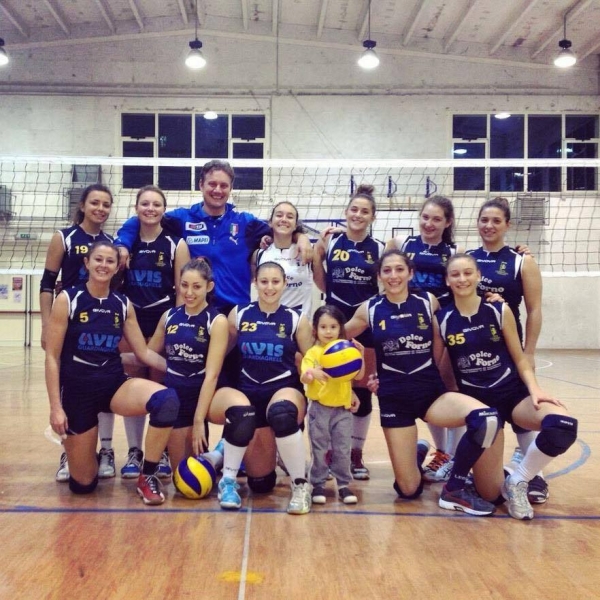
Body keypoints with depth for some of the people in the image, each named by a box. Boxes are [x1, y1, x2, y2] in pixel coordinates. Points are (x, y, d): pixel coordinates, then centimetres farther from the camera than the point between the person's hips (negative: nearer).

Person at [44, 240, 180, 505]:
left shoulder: (123, 305, 3)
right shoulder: (67, 300, -8)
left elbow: (144, 352, 8)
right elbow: (52, 357, -8)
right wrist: (55, 407, -13)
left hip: (114, 384, 3)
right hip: (77, 390, -3)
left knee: (167, 400, -30)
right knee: (83, 484, 3)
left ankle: (147, 477, -12)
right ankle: (68, 437, 38)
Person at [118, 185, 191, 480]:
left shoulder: (176, 245, -1)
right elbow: (116, 283, 12)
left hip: (164, 321, -2)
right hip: (132, 320, 2)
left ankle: (162, 453, 14)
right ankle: (134, 451, 16)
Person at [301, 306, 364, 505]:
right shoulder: (313, 353, -3)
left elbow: (358, 375, -1)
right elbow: (303, 378, -14)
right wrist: (311, 373, -36)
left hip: (343, 408, 2)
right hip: (319, 408, -2)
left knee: (343, 449, 6)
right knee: (319, 449, 5)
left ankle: (343, 485, 17)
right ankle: (318, 485, 16)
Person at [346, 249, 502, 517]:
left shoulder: (428, 302, -1)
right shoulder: (369, 310, -1)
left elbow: (439, 344, 11)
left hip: (431, 391, 0)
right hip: (394, 398, 0)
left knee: (487, 419, -30)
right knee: (408, 490, 0)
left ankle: (454, 489, -8)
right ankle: (416, 454, 37)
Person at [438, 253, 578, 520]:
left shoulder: (500, 311, -2)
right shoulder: (442, 320, -2)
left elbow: (520, 359, 2)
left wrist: (535, 390, -12)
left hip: (513, 393, 1)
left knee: (563, 425, -32)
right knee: (490, 493, -7)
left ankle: (517, 480, -8)